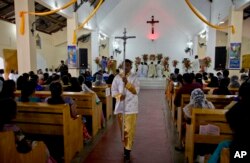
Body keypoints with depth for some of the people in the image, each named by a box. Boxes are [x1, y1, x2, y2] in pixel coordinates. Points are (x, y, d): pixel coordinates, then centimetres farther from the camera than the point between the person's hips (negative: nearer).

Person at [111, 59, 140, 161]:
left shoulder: (134, 77, 0)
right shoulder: (117, 77, 6)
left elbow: (136, 91, -10)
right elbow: (113, 90, 3)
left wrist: (127, 83, -22)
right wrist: (119, 95, -18)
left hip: (131, 107, -2)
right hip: (120, 106, 2)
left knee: (129, 129, -4)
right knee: (122, 129, 13)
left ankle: (127, 150, 3)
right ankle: (125, 146, 33)